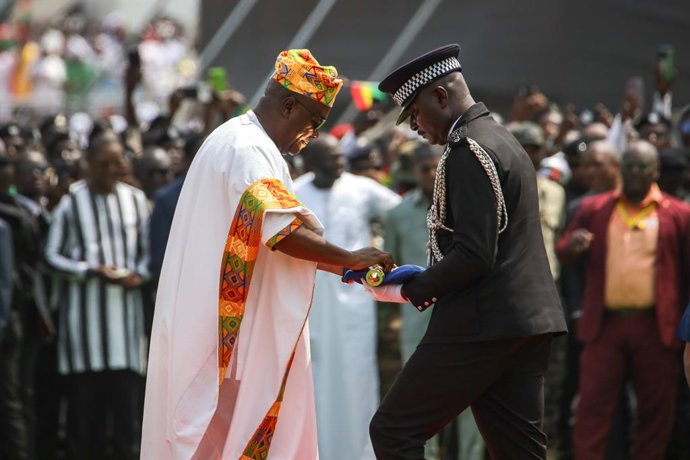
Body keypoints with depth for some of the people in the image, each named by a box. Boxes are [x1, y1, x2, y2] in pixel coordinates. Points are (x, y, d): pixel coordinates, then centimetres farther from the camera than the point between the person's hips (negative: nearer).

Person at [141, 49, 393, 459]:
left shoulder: (240, 142, 19)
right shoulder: (248, 150, -15)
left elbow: (267, 237, 22)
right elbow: (284, 231, -27)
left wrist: (338, 266, 14)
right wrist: (349, 258, -17)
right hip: (236, 328, -10)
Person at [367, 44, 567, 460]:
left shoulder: (468, 153, -12)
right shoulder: (503, 141, 19)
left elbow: (473, 255, -20)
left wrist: (414, 291, -6)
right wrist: (425, 284, 16)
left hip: (481, 325, -10)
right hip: (528, 321, 10)